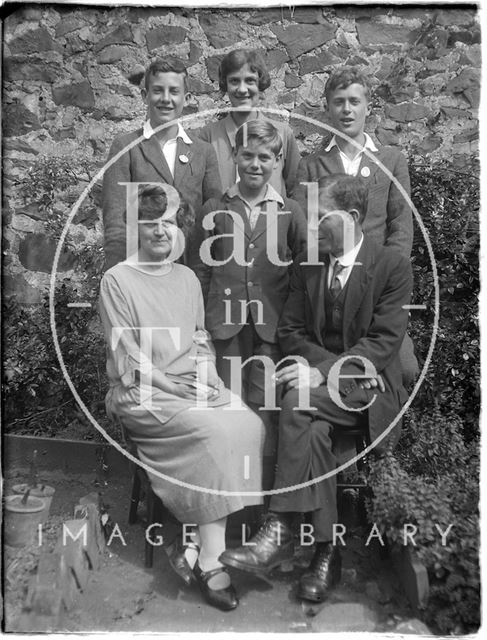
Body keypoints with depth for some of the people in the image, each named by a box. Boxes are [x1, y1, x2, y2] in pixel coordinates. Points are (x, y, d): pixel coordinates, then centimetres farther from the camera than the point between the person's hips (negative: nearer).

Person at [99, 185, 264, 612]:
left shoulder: (187, 277, 18)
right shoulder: (117, 280, 0)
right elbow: (126, 357, -6)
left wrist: (206, 374, -1)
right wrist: (172, 385, -14)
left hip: (196, 385, 6)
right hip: (142, 393, -5)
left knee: (252, 425, -21)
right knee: (216, 431, -29)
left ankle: (203, 545, -12)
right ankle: (211, 559, -17)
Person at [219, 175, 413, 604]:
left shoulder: (393, 266, -4)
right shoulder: (306, 265, 9)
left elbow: (383, 343, -13)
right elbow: (290, 331, 8)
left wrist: (324, 373, -25)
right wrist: (323, 364, -11)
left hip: (370, 387, -3)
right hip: (323, 385, 4)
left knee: (297, 402, -31)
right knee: (314, 431, -30)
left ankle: (280, 531, -24)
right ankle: (327, 552, -15)